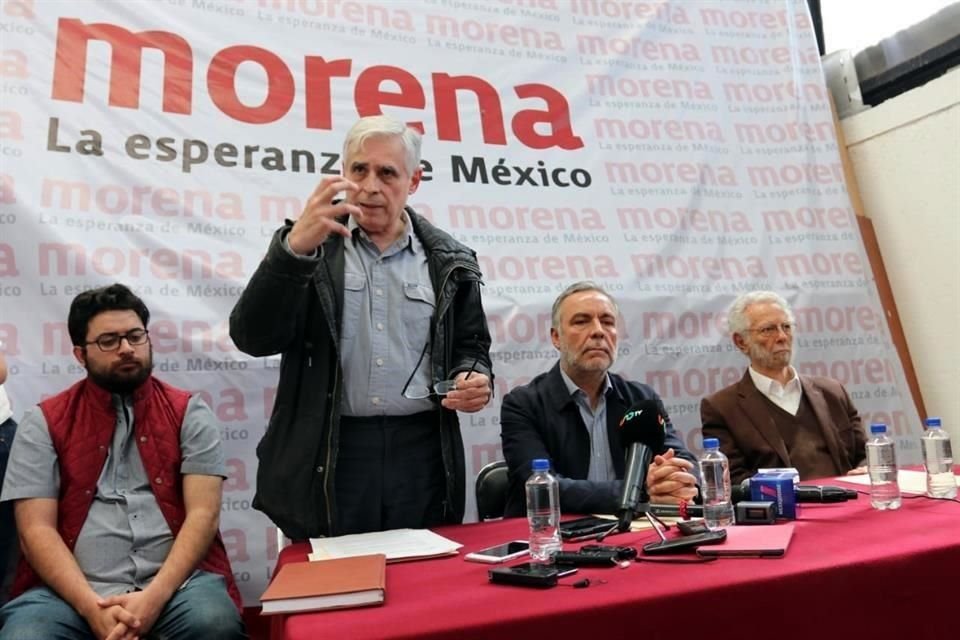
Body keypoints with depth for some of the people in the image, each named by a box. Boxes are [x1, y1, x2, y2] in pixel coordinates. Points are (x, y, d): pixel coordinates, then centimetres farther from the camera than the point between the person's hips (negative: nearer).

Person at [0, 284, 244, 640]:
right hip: (75, 590, 1)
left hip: (175, 582, 0)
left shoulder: (188, 413, 6)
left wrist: (155, 596, -16)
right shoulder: (44, 423, 8)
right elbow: (36, 529, 0)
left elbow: (203, 513, -2)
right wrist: (92, 607, -14)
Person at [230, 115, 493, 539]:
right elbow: (253, 338, -9)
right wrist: (294, 247, -22)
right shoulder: (311, 244, 3)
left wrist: (474, 379, -9)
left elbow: (470, 346, 15)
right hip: (329, 453, -1)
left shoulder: (448, 262, 7)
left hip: (421, 451, 1)